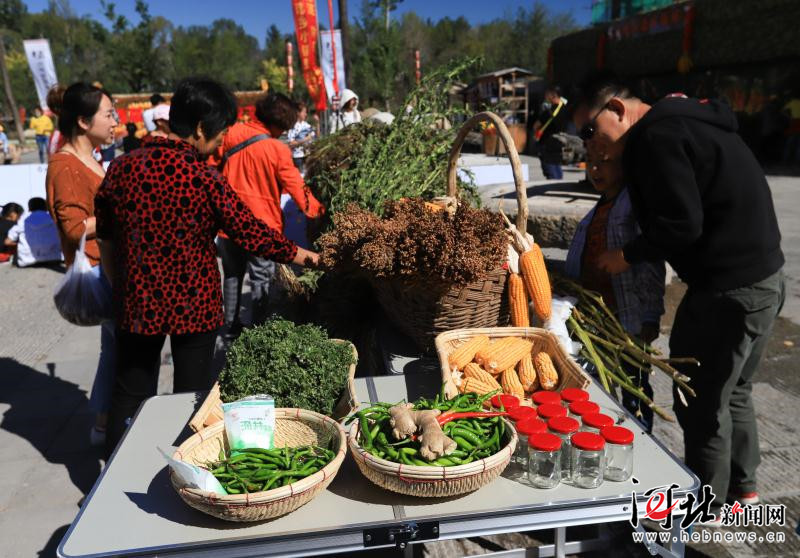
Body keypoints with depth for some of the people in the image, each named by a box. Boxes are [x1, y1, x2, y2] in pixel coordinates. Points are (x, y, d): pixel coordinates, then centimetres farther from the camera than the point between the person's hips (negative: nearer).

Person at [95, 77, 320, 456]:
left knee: (130, 395, 19)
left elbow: (105, 238, 8)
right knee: (191, 396, 13)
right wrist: (298, 255, 4)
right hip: (193, 304, -4)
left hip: (136, 302, 4)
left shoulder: (122, 167, -3)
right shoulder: (204, 179, -18)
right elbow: (251, 233, -10)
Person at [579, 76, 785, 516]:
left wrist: (628, 256, -9)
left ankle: (706, 507, 23)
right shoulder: (682, 121, 15)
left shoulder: (655, 137, -16)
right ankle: (742, 486, 41)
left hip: (729, 289, -10)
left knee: (702, 403, 5)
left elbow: (681, 224, -23)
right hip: (762, 278, 11)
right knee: (732, 392, 24)